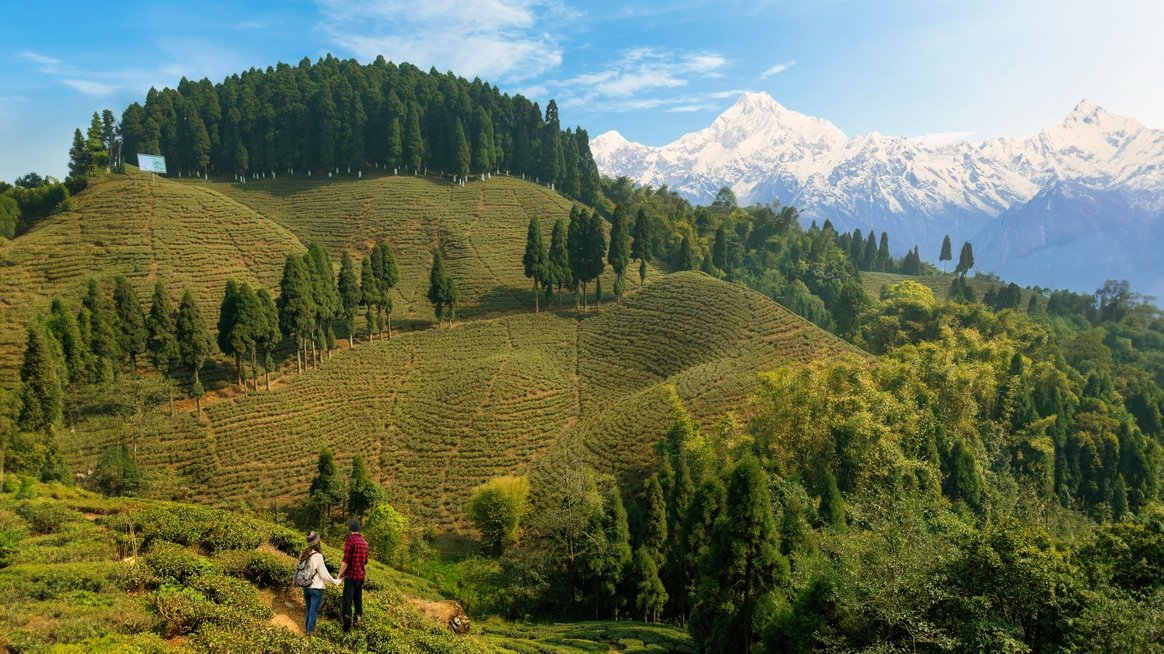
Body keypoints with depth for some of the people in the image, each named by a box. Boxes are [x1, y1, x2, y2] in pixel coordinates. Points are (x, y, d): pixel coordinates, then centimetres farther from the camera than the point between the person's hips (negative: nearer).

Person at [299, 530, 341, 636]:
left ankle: (306, 628, 35)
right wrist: (335, 582, -1)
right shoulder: (317, 556, -22)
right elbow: (324, 574, -16)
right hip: (316, 588, -6)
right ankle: (310, 631, 20)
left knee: (308, 610, 22)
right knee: (314, 612, 9)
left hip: (306, 587, 6)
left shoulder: (303, 555, -5)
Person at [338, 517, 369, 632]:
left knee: (347, 601, -4)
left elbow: (346, 561, -17)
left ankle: (347, 625, -7)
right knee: (358, 599, 17)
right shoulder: (364, 542, 8)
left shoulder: (350, 540, -13)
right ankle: (358, 619, 23)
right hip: (361, 575, 7)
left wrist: (340, 574, -8)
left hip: (351, 576, -7)